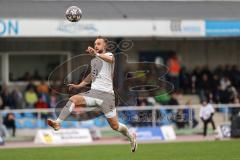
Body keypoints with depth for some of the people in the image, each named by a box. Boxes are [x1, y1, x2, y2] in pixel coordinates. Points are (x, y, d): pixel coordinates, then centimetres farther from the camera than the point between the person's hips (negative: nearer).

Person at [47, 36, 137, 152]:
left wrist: (96, 54, -47)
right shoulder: (93, 60, 18)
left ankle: (131, 136, 26)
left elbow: (110, 59, -30)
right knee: (73, 99, -21)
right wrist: (79, 85, 26)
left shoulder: (109, 55, -3)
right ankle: (58, 123, -29)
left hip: (106, 94, -5)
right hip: (93, 92, 6)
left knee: (115, 126, -3)